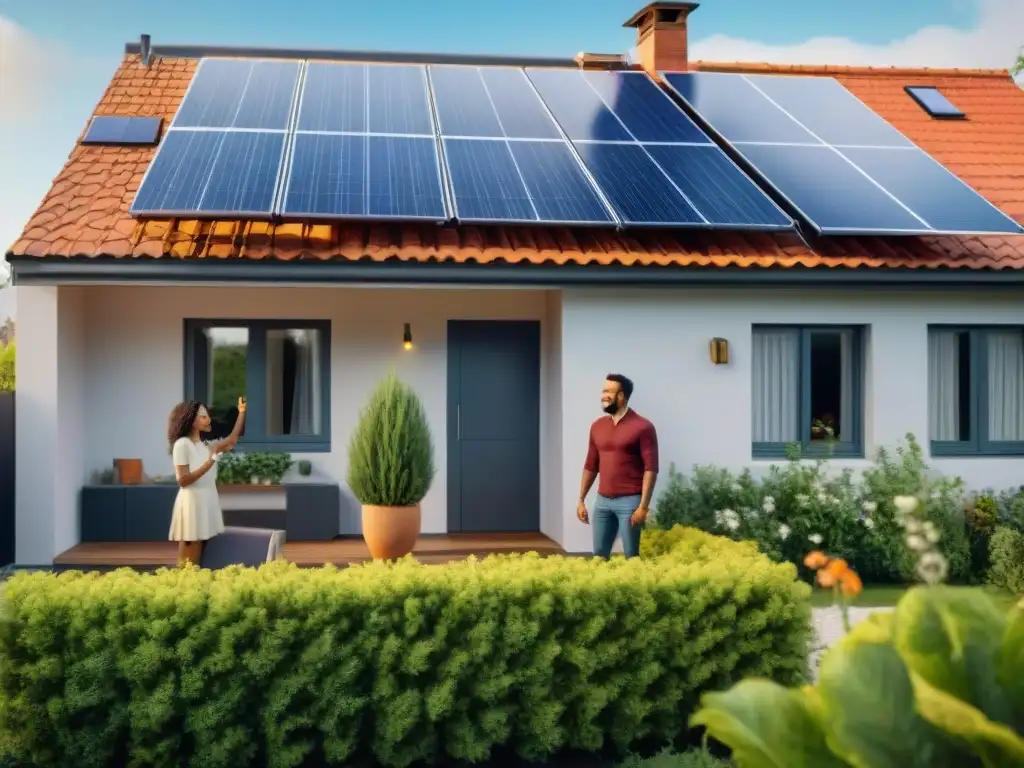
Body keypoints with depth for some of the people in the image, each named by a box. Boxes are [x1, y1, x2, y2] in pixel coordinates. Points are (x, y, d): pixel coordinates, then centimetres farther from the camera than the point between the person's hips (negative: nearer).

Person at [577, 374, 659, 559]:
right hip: (602, 501, 5)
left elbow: (651, 468, -10)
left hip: (629, 501, -5)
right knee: (599, 555, 7)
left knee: (631, 556, 0)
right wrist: (581, 500, 14)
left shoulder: (642, 427, -7)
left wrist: (643, 505, -16)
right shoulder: (597, 426, 11)